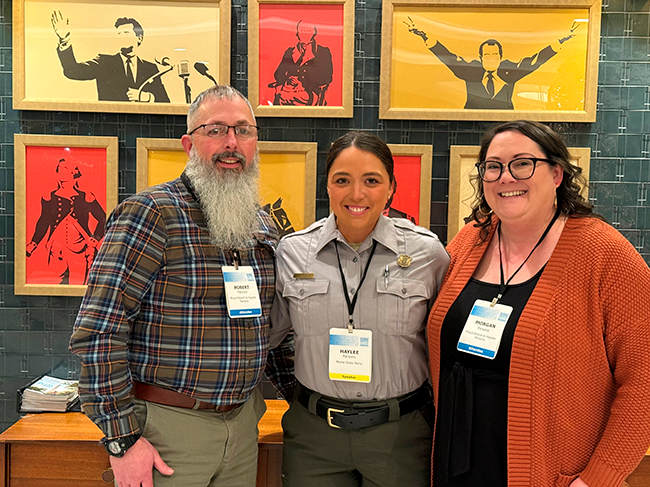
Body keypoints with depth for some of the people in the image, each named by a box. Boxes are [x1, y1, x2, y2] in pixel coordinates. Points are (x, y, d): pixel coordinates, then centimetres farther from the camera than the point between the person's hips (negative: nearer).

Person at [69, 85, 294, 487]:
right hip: (167, 425, -6)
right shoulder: (150, 214, -13)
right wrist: (123, 438, -17)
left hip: (242, 423, 6)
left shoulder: (265, 228, 7)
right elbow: (98, 331, -17)